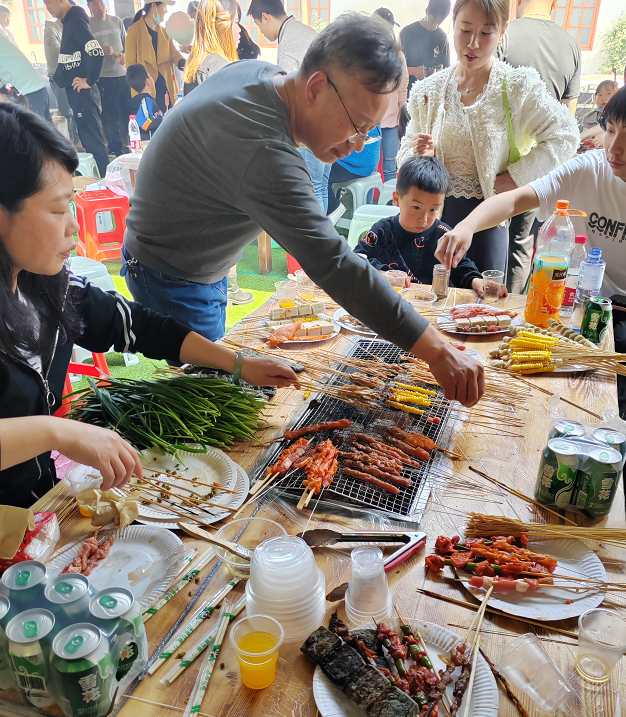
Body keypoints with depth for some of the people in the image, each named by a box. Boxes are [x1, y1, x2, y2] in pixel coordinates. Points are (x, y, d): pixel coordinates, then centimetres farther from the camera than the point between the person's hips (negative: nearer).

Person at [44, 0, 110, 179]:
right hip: (76, 91, 10)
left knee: (92, 137, -6)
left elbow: (97, 52, -26)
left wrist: (90, 81, -17)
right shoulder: (69, 22, 13)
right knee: (88, 136, 14)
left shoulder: (75, 21, -14)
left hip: (82, 91, -10)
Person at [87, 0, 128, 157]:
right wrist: (99, 51, -20)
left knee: (127, 112, 8)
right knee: (109, 115, 0)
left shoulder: (117, 21, 9)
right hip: (102, 77, -3)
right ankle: (116, 149, 8)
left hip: (122, 74, 3)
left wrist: (126, 55, -7)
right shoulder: (87, 25, -1)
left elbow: (126, 43, 14)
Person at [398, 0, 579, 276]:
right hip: (435, 210, 2)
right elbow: (407, 151, 9)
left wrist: (517, 176, -11)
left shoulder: (518, 87, -4)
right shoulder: (429, 90, 4)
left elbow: (564, 136, -3)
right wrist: (419, 155, -13)